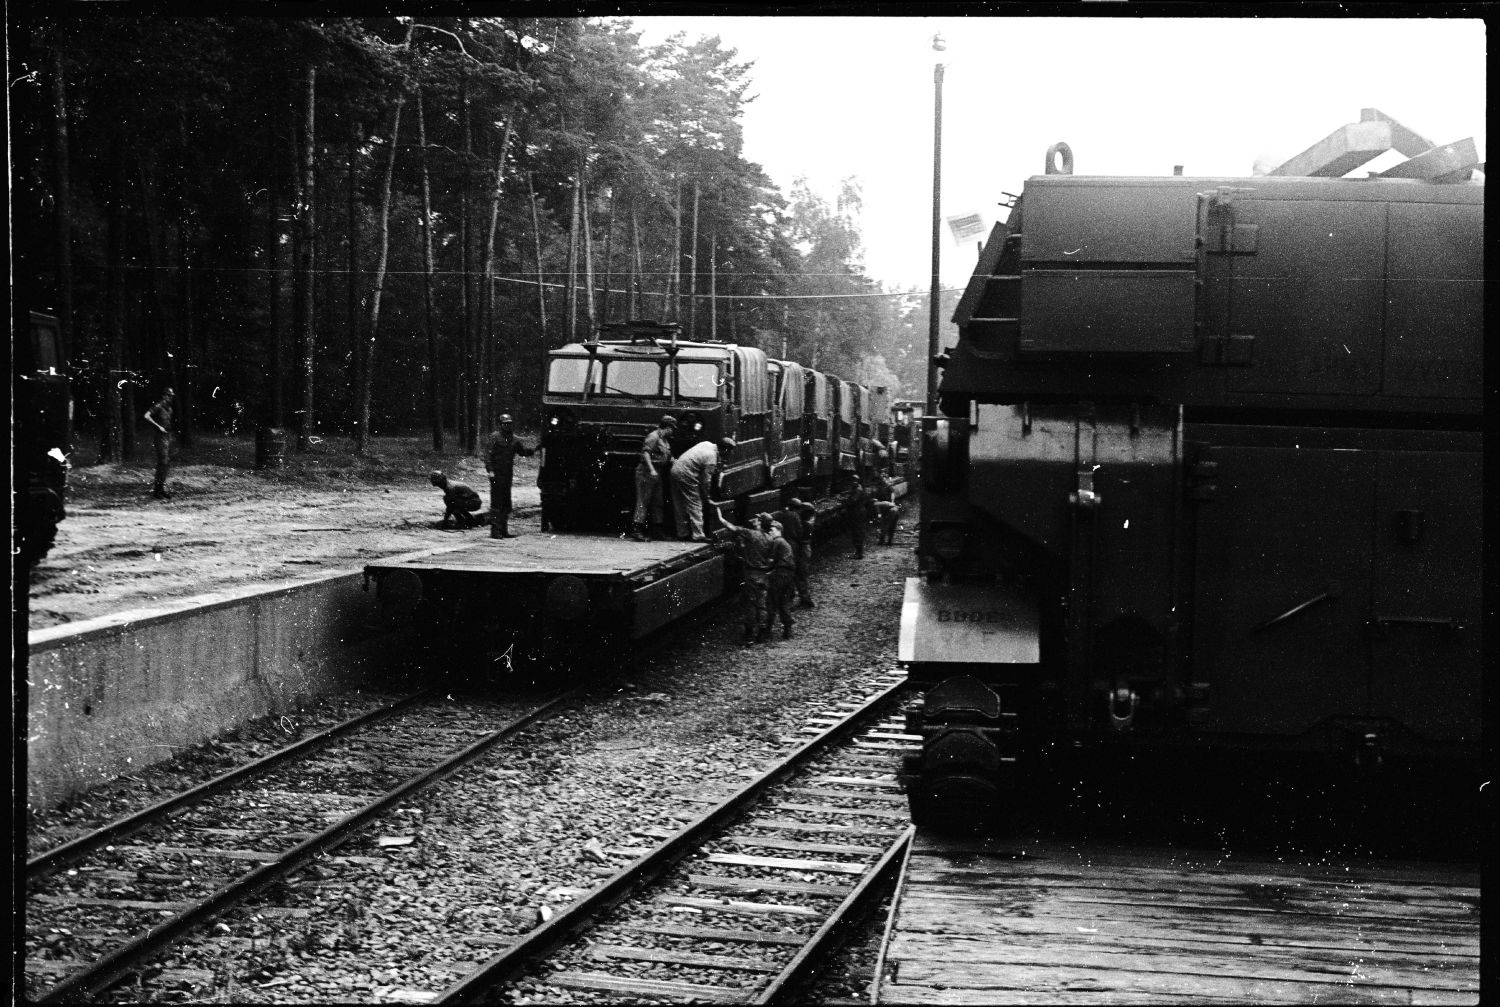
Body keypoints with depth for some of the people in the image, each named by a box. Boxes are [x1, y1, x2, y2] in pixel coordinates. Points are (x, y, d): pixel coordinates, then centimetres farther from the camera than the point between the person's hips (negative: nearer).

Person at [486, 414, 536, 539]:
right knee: (496, 503, -7)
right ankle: (495, 530, -7)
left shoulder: (513, 439, 13)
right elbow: (488, 455, -10)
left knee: (506, 504, 11)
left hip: (508, 476, 7)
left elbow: (523, 451, 18)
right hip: (497, 475, -7)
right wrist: (490, 470, -19)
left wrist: (534, 450, 0)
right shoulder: (495, 437, -6)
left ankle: (503, 530, 19)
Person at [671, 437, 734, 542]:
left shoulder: (707, 444, 9)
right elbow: (706, 479, -11)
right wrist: (706, 495, 3)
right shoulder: (711, 458, -16)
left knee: (680, 506, 13)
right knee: (695, 505, -4)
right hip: (686, 475, -9)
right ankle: (697, 535, -6)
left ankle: (683, 533, 18)